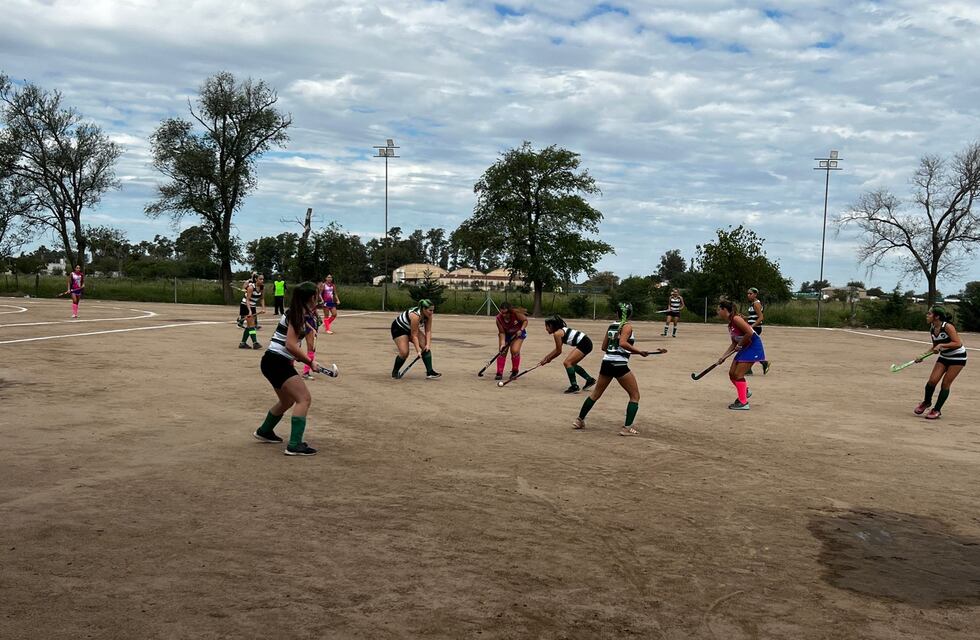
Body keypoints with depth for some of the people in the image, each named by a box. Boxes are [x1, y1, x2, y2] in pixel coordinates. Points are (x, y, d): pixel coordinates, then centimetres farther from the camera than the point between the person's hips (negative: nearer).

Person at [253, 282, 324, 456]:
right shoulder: (297, 315, -15)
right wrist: (309, 361, -13)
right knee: (304, 398, -16)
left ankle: (264, 431, 46)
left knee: (288, 401, 26)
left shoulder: (297, 313, 12)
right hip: (276, 362, -10)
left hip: (273, 362, 10)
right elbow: (291, 345, -21)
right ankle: (294, 446, -19)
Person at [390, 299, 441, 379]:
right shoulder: (415, 316, -37)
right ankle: (395, 372, 9)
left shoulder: (428, 315, -17)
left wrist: (428, 344, -28)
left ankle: (430, 372, -12)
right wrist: (418, 350, -34)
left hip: (411, 329, 7)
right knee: (404, 353, -17)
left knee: (425, 346, -10)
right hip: (398, 328, -7)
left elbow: (428, 331, -15)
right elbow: (414, 335, -34)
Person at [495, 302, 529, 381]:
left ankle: (515, 372, 3)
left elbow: (525, 320, -14)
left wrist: (521, 330, -26)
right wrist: (502, 344, -29)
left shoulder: (516, 313, -31)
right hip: (506, 334, 2)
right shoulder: (499, 318, -25)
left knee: (515, 351, -18)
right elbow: (502, 332, -19)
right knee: (502, 352, -7)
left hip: (518, 333, -2)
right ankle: (499, 373, 3)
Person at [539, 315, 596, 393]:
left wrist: (548, 359, 7)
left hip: (584, 344, -10)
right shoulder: (561, 330, 15)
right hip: (585, 343, 10)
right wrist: (546, 358, 24)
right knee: (571, 364, 19)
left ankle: (574, 386, -12)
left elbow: (558, 351, -7)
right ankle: (589, 380, 28)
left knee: (567, 362, -13)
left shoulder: (557, 333, -12)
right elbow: (557, 349, 22)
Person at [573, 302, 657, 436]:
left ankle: (579, 420, 26)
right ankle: (627, 427, -2)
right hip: (620, 365, -7)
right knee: (635, 396, 5)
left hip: (606, 363, 7)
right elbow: (623, 343, -23)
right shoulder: (627, 326, -6)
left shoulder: (612, 325, 13)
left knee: (595, 394, 20)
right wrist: (639, 352, -19)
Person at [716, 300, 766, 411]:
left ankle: (743, 403, 0)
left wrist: (740, 345, -13)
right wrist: (723, 356, 7)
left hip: (753, 346, -9)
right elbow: (734, 343, 14)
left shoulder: (736, 318, -18)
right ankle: (745, 392, 33)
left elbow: (749, 333, -25)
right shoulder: (730, 323, 11)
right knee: (732, 373, 10)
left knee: (738, 375, -9)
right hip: (744, 348, 9)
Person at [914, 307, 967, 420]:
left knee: (945, 384, -5)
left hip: (958, 357, -6)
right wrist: (923, 356, -1)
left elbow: (958, 343, -26)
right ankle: (926, 402, 18)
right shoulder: (932, 329, -1)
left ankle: (937, 410, 5)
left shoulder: (947, 327, -23)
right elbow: (935, 348, 11)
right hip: (944, 356, 6)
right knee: (932, 380, -6)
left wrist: (941, 345, -31)